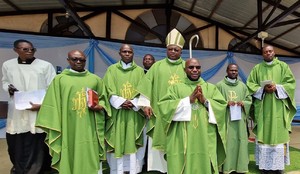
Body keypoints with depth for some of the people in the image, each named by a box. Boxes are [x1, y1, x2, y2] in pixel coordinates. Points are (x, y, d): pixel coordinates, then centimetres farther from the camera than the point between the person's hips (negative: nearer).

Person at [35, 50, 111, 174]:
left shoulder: (95, 79, 10)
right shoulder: (59, 79, 5)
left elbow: (103, 98, 15)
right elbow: (53, 105, 3)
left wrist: (100, 106, -7)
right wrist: (54, 129, -2)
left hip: (89, 129, 2)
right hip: (69, 129, -1)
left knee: (89, 159, 5)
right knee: (69, 157, 4)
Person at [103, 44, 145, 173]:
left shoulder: (139, 70, 10)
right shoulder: (112, 69, 7)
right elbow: (109, 90, -1)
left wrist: (133, 103, -12)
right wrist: (121, 102, -14)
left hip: (134, 113, 1)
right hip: (117, 112, 0)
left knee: (132, 143, 3)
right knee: (117, 142, 1)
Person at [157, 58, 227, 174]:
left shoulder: (211, 88, 14)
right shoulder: (175, 88, 7)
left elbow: (222, 106, 3)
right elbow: (164, 106, -8)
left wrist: (205, 101, -12)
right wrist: (188, 100, -12)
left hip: (205, 138, 2)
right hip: (181, 139, -1)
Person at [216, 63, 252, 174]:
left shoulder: (243, 86, 12)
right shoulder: (220, 85, -1)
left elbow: (249, 100, 14)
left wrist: (243, 103, -7)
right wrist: (226, 103, -17)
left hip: (240, 120, 4)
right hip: (225, 120, -4)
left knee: (240, 142, 6)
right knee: (227, 142, -1)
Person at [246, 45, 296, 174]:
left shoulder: (283, 66, 9)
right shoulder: (257, 68, 10)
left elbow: (291, 83, 2)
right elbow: (250, 84, 4)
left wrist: (277, 88, -14)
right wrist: (263, 89, -12)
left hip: (278, 107, 0)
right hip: (262, 107, 0)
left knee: (279, 134, -1)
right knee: (263, 134, 1)